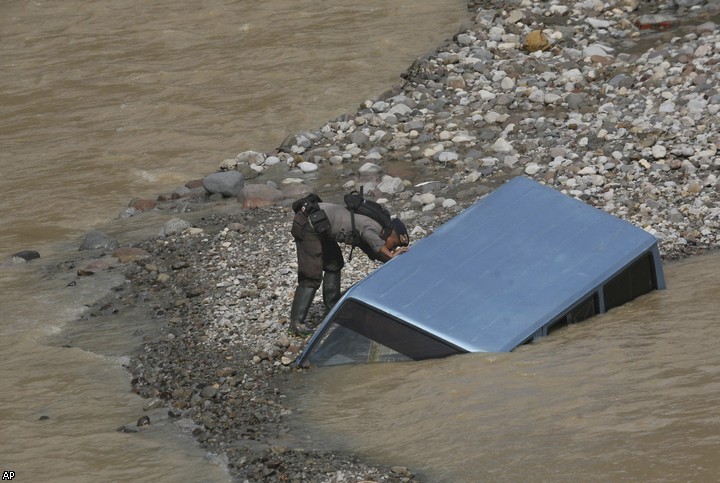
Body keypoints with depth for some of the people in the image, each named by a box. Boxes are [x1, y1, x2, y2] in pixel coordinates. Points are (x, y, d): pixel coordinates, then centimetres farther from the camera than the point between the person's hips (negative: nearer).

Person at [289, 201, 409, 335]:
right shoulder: (373, 227, -15)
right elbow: (371, 238, -38)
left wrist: (399, 249, 0)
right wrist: (391, 256, -43)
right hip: (307, 226, -10)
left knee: (334, 264, 23)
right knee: (312, 276, -9)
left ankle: (333, 307, 36)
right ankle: (296, 322, -6)